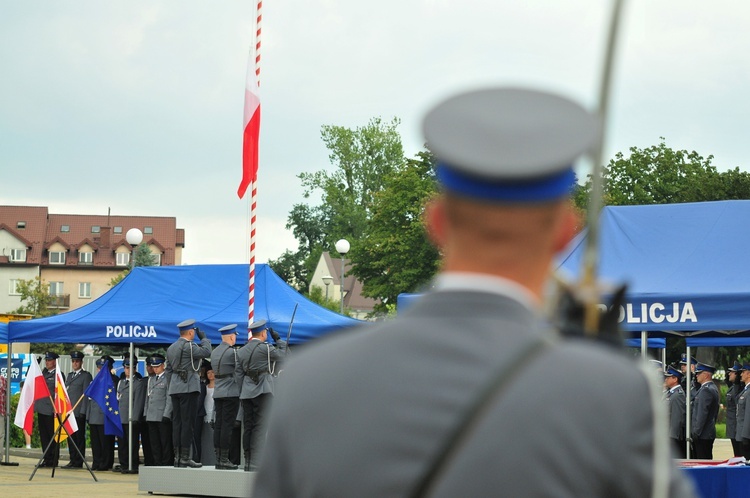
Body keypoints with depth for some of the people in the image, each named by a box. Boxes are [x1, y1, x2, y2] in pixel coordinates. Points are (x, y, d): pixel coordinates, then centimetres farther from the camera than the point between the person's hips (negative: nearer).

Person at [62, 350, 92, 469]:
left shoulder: (86, 376, -1)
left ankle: (78, 462, -3)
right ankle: (73, 460, 12)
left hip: (79, 412, -7)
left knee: (79, 437, -4)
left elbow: (86, 394, -7)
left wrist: (83, 411, -13)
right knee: (71, 437, 7)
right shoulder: (69, 376, 20)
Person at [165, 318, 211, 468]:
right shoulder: (189, 346, -11)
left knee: (177, 422, 7)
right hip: (188, 388, -8)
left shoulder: (171, 348, 15)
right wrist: (203, 337, -2)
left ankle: (177, 457, 7)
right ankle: (185, 457, -11)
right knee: (187, 422, -8)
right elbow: (206, 352, -18)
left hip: (175, 388, 8)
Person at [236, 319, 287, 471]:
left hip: (246, 392, 7)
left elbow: (238, 373, 11)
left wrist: (242, 393, 12)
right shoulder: (265, 348, -8)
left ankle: (248, 463, 13)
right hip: (263, 390, -7)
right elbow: (283, 355, 1)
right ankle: (255, 463, -15)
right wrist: (278, 339, 10)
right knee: (260, 426, -8)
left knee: (248, 427, 10)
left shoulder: (242, 351, 13)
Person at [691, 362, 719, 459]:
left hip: (703, 434, -10)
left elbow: (702, 414, -20)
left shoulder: (706, 390, -16)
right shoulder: (713, 388, 16)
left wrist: (695, 433, -18)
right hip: (709, 432, 10)